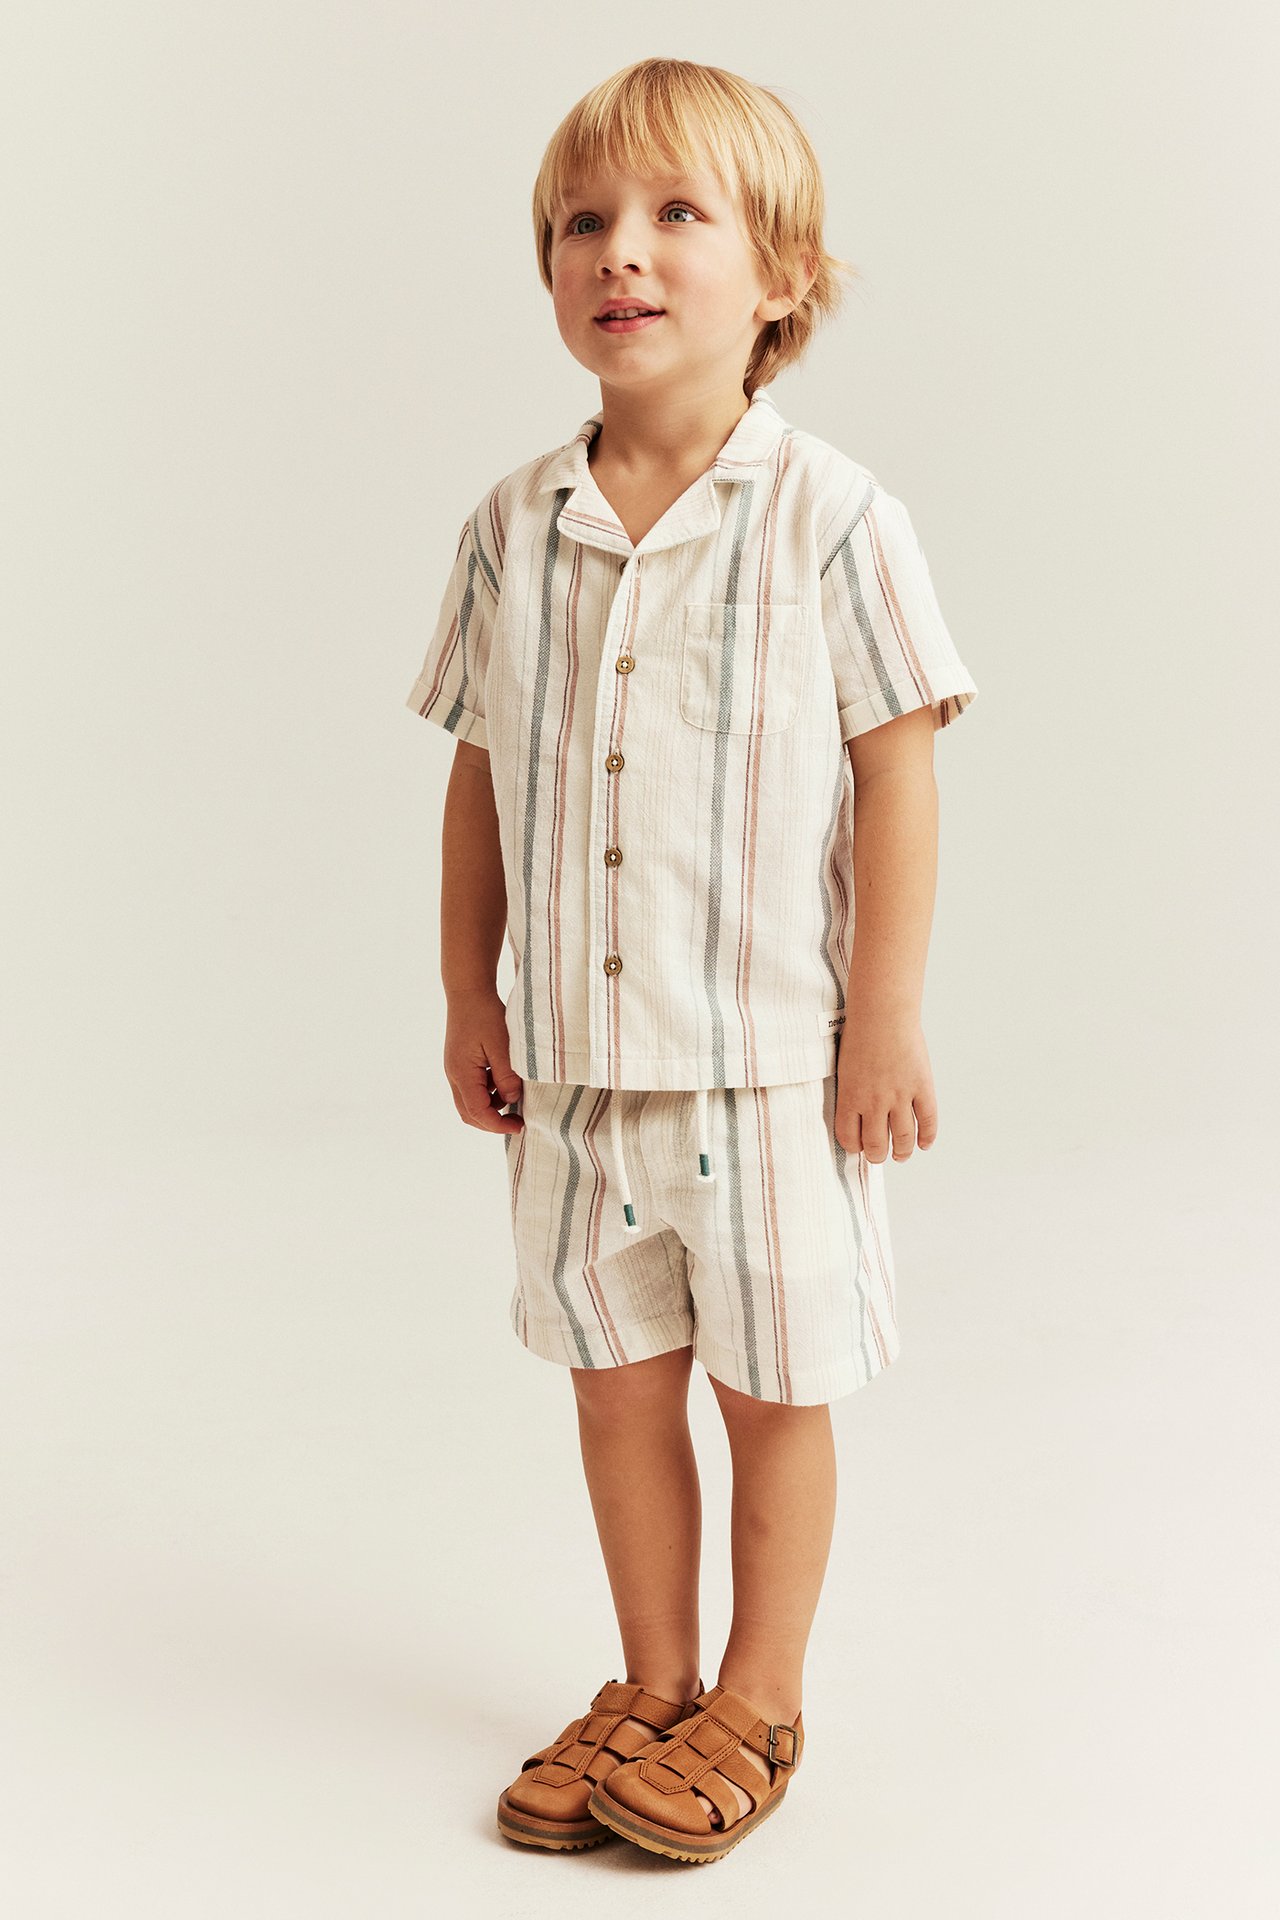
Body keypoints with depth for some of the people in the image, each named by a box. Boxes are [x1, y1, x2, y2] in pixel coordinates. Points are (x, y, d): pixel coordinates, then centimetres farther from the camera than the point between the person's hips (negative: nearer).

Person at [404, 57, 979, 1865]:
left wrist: (889, 1019, -9)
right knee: (617, 1377, 15)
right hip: (576, 1054, 4)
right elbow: (481, 773, 9)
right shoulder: (515, 527, 2)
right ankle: (651, 1685, 34)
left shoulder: (830, 518, -10)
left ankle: (757, 1701, 29)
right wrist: (469, 997, 9)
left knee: (773, 1390, 9)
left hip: (769, 1055, -4)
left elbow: (899, 773, -8)